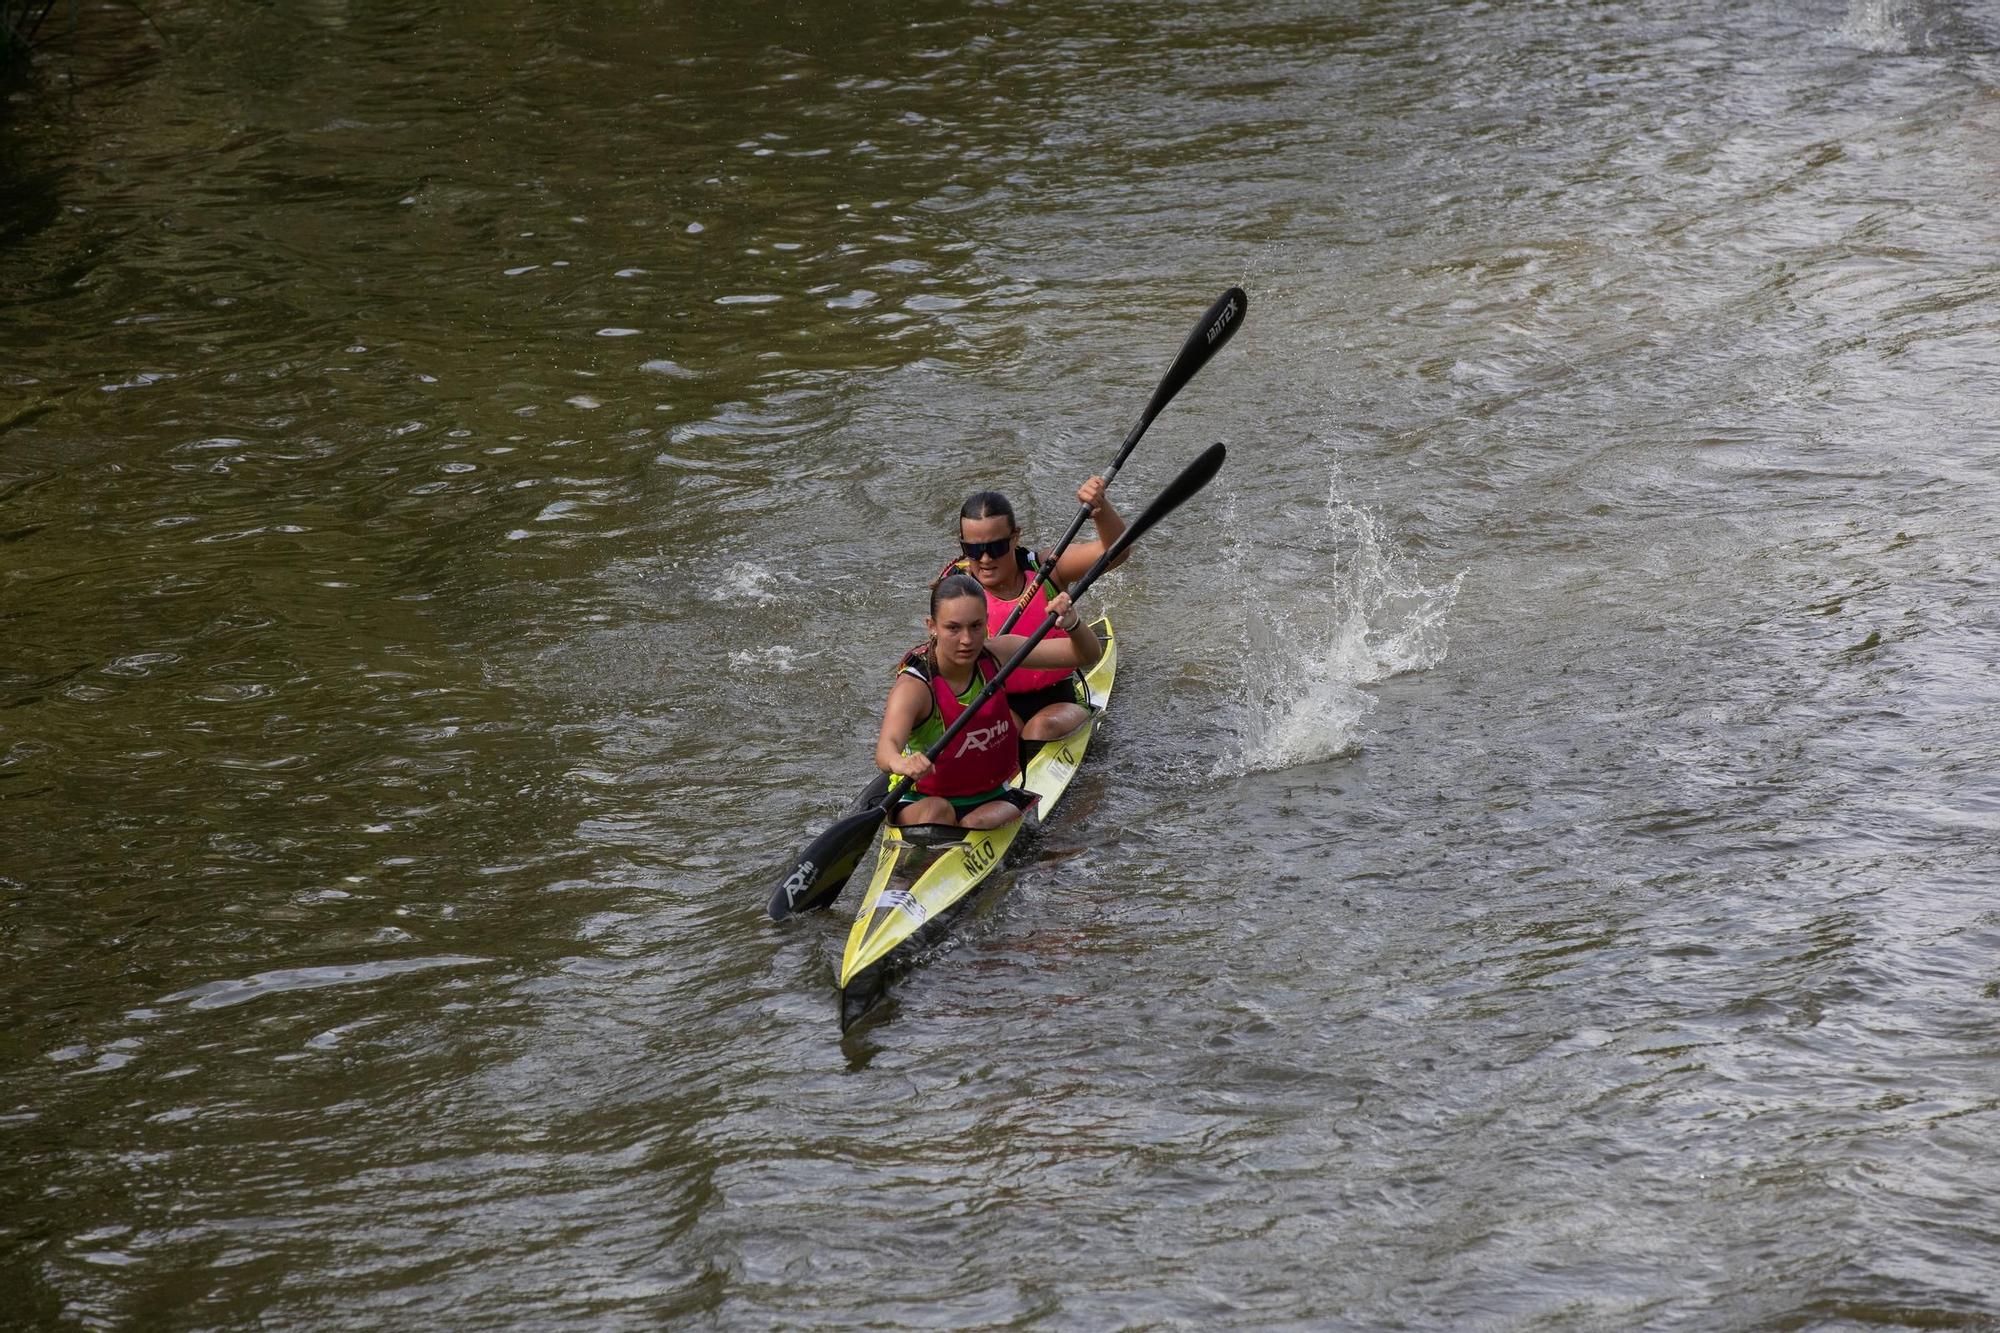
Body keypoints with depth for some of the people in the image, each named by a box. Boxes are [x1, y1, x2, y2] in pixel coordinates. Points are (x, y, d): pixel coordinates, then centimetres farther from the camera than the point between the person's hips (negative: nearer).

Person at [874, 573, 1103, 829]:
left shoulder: (998, 654, -6)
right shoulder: (914, 686, -22)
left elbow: (1088, 655, -5)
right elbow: (886, 748, -41)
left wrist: (1072, 624, -29)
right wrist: (900, 763, -67)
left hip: (992, 800, 4)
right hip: (923, 799, -4)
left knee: (977, 825, -30)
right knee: (936, 812, -37)